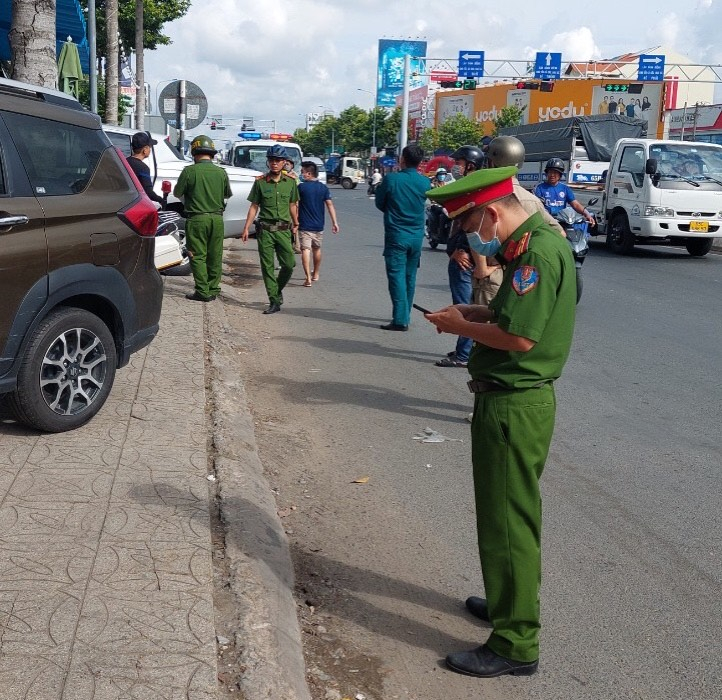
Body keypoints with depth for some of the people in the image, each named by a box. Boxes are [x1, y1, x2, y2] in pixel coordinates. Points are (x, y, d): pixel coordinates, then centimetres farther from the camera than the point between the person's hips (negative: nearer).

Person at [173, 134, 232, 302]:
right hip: (217, 218, 3)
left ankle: (202, 291, 1)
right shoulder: (221, 172, 1)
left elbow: (177, 193, 0)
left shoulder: (189, 171, -9)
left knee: (198, 256, 3)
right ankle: (213, 289, 16)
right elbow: (228, 194, 14)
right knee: (215, 256, 10)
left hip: (197, 219, -3)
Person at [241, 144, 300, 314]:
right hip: (265, 230, -1)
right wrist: (246, 228, -1)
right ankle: (274, 302, 5)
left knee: (289, 264, -2)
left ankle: (278, 290, 25)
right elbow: (254, 207, 4)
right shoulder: (260, 182, 2)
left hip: (284, 230, 2)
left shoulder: (290, 182, 7)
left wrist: (295, 224, 21)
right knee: (267, 267, -1)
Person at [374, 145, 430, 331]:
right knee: (410, 277, 14)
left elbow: (379, 204, 1)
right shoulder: (425, 183, -1)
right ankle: (405, 315, 24)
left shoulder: (391, 179, -12)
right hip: (417, 236, 4)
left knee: (397, 276, -3)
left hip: (396, 235, -4)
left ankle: (400, 319, -8)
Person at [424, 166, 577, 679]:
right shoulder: (533, 244, 11)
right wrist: (479, 313, 6)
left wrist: (462, 327, -11)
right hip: (516, 399, 11)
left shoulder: (537, 251, -21)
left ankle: (515, 644, 10)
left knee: (507, 520, -2)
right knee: (512, 514, 23)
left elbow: (519, 336, -26)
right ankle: (511, 602, 41)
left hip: (514, 405, -11)